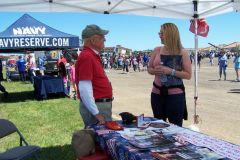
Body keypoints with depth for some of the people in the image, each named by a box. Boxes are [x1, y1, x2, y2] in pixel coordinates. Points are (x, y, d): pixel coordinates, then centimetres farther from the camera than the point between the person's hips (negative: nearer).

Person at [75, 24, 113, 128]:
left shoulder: (93, 55, 12)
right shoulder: (86, 57, -19)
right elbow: (84, 89, -26)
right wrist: (97, 114, -25)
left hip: (102, 104, 10)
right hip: (96, 107, -10)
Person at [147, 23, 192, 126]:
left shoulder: (182, 53, -6)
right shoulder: (156, 51, 4)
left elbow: (188, 75, -7)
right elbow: (149, 69, 13)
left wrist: (171, 71, -19)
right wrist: (155, 71, -10)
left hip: (175, 94, -4)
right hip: (157, 93, 4)